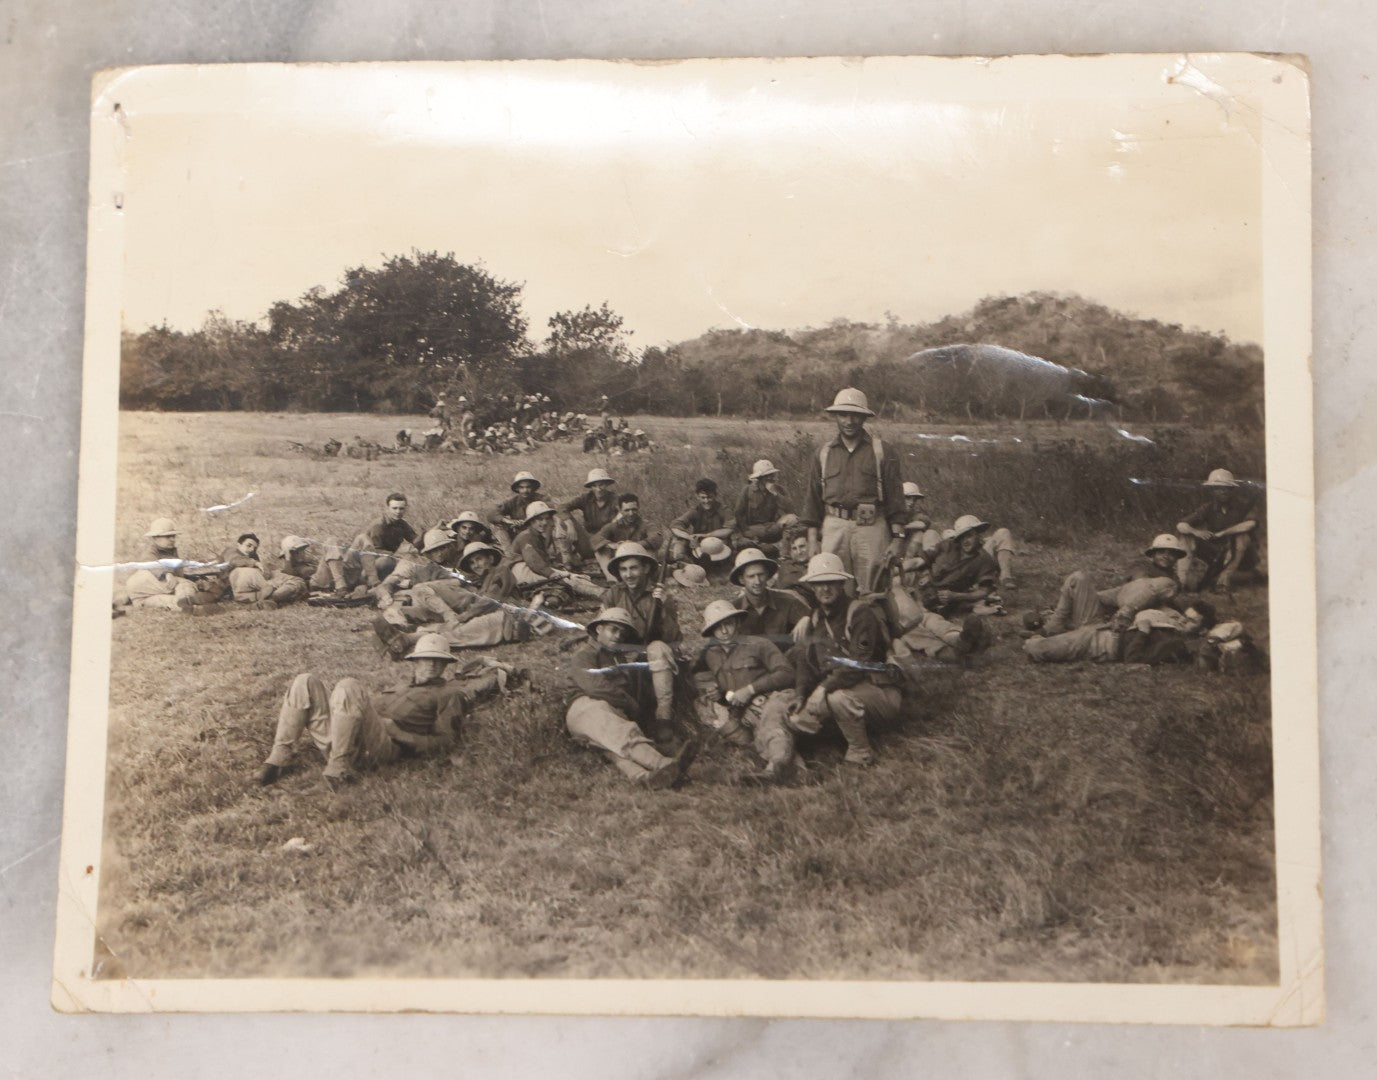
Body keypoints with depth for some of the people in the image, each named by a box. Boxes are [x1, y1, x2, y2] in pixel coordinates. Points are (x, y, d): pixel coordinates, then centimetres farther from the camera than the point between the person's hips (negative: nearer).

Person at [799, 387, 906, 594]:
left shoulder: (881, 451, 6)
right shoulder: (823, 453, 12)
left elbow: (895, 497, 4)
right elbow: (813, 498, 14)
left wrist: (897, 537, -3)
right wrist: (812, 540, 8)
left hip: (872, 528, -2)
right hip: (834, 526, 2)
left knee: (870, 592, -2)